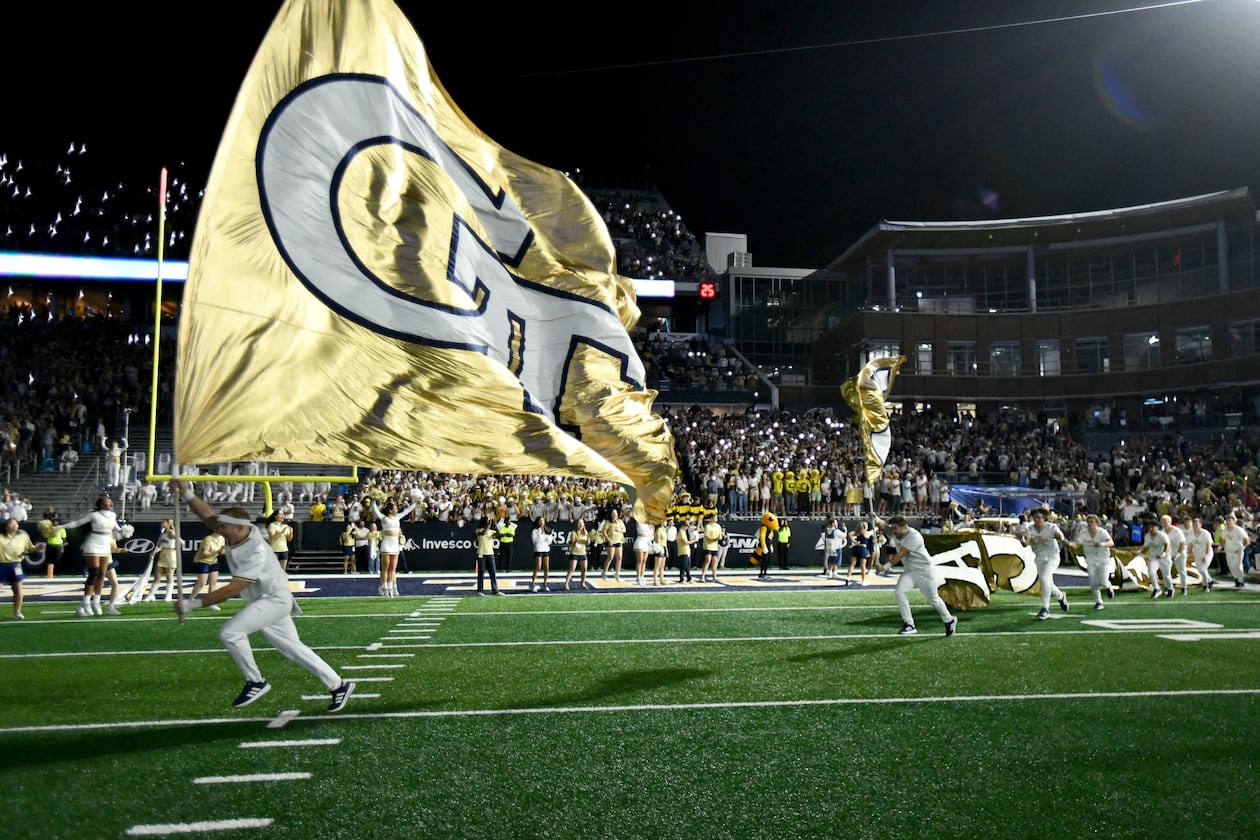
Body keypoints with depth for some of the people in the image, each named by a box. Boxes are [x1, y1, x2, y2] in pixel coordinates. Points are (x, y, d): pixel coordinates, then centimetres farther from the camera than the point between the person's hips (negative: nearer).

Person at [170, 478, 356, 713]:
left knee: (230, 632, -20)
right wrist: (185, 492, -16)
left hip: (275, 600, -9)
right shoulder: (235, 533, -7)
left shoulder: (255, 552, -30)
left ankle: (255, 682, -4)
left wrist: (193, 603, -29)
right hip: (262, 602, 9)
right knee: (292, 648, 10)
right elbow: (208, 514, -3)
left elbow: (232, 590, -31)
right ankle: (338, 685, 16)